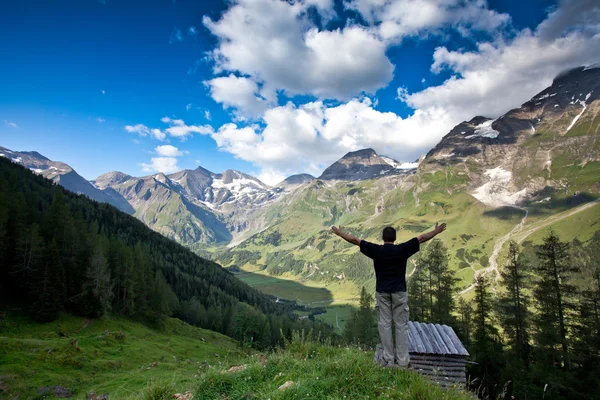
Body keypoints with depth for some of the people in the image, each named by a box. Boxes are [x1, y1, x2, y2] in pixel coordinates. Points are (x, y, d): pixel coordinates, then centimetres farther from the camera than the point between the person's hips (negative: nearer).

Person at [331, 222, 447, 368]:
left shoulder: (376, 250, -4)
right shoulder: (402, 249, -5)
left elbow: (355, 240, 0)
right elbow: (422, 238, 3)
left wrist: (340, 233, 11)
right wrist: (437, 231, 15)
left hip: (382, 292, 0)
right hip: (399, 292, 0)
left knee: (384, 324, 6)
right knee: (401, 325, 5)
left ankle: (388, 359, 7)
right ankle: (402, 360, 8)